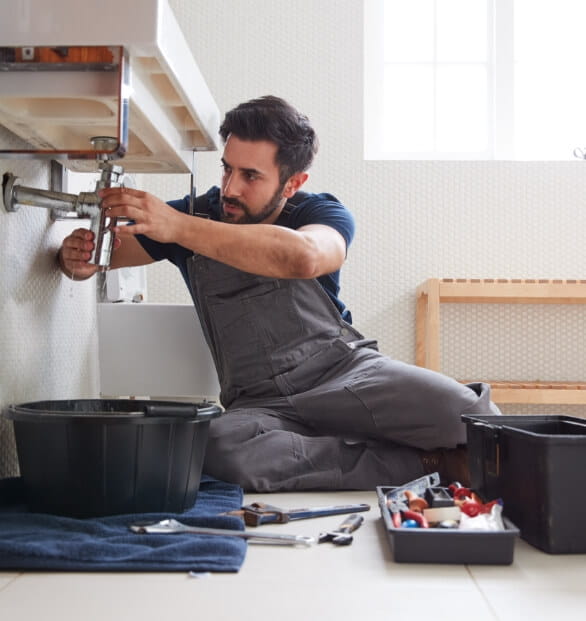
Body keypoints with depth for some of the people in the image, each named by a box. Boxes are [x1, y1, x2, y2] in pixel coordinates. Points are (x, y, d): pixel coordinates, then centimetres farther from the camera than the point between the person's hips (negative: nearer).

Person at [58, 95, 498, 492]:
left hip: (346, 369, -2)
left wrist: (178, 227, -34)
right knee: (220, 448, -37)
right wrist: (77, 259, -14)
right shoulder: (197, 214, 6)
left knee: (465, 413, -32)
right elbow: (103, 254, 12)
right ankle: (424, 462, -22)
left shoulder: (321, 213, -2)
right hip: (260, 403, 2)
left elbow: (303, 258, -28)